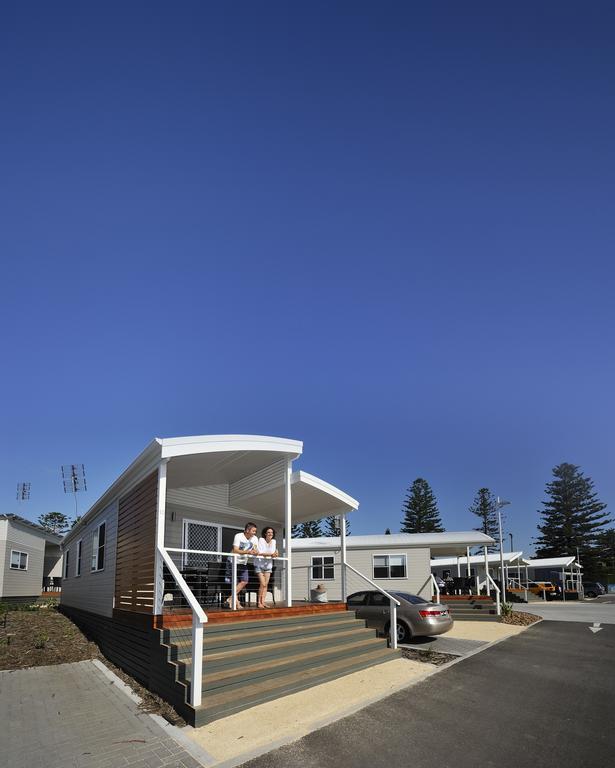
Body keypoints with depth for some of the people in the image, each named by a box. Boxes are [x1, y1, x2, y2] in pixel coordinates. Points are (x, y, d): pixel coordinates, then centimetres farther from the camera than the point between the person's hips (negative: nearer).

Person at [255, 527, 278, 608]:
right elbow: (260, 552, -20)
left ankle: (263, 602, 5)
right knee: (263, 584, -11)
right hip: (259, 564, -5)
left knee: (266, 584, 1)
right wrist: (271, 554, -28)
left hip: (268, 565, 5)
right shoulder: (261, 540, -12)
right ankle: (259, 602, -1)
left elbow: (274, 552, -1)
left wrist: (275, 554, -25)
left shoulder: (273, 541, 2)